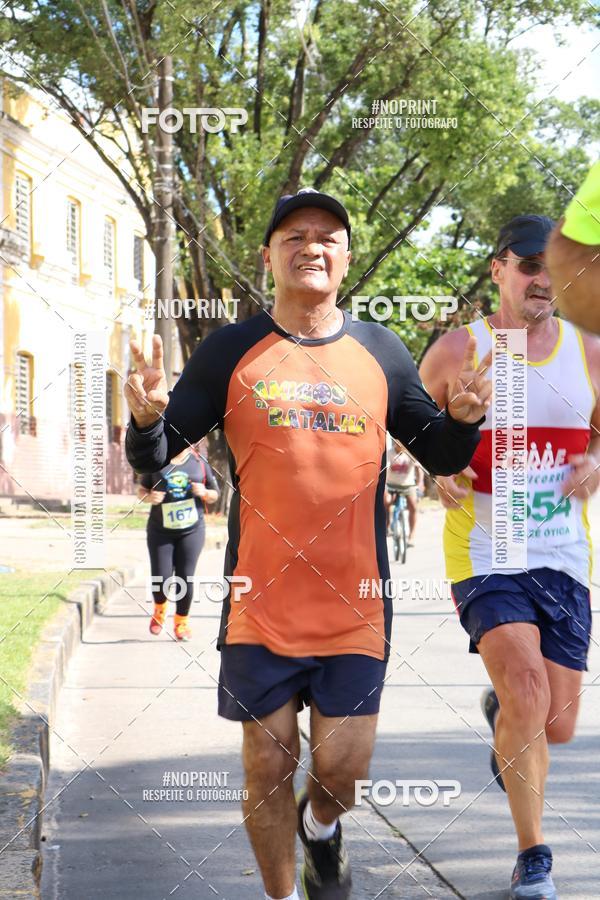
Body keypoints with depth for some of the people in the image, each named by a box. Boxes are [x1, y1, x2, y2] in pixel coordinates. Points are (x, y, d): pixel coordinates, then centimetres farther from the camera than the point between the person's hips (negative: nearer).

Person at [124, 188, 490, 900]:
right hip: (262, 605, -1)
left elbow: (439, 456, 12)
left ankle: (321, 823, 36)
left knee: (342, 766, 0)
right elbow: (155, 457, 1)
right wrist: (146, 418, -22)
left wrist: (465, 419, -10)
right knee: (269, 767, 6)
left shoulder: (382, 353, 5)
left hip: (355, 606, 1)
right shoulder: (230, 351, 0)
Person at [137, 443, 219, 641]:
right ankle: (159, 610, 26)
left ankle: (182, 622, 16)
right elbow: (142, 490, 8)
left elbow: (214, 495, 10)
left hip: (191, 530, 0)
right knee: (160, 578, -5)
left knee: (185, 578, -1)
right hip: (160, 531, 0)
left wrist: (203, 493, -12)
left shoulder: (199, 463, 3)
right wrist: (149, 497, -14)